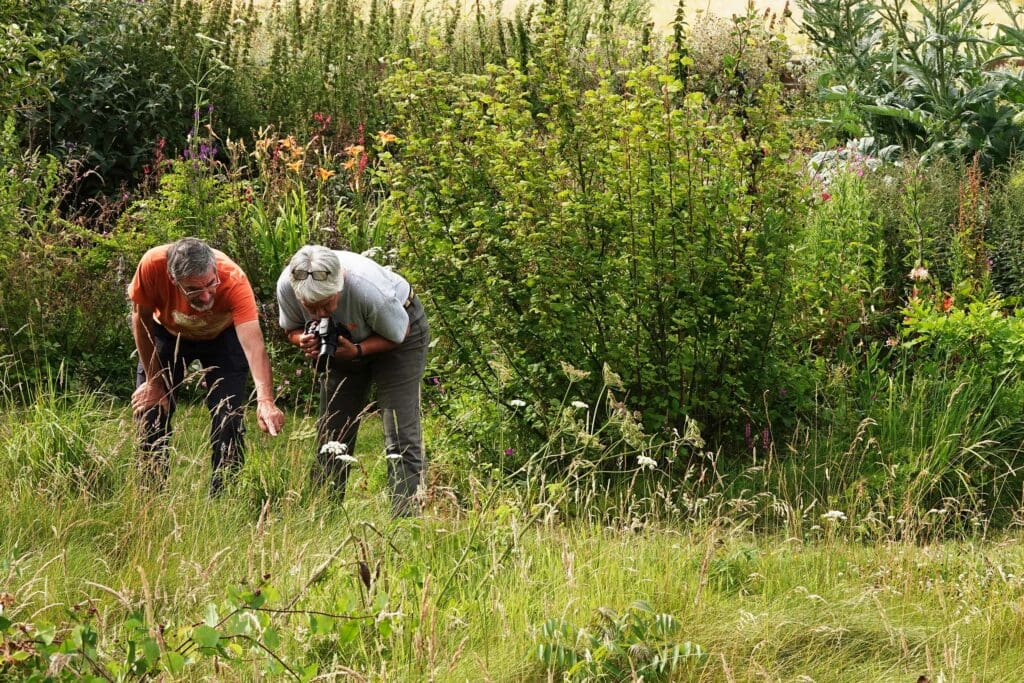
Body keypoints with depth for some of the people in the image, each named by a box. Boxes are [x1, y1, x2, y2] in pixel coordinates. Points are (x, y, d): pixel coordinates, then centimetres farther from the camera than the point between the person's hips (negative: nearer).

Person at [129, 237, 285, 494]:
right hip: (167, 333, 1)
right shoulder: (152, 266, -38)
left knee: (228, 419, -11)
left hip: (222, 336, -1)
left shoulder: (233, 280, -42)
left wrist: (265, 401, -64)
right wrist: (153, 382, -13)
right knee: (149, 410, -4)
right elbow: (142, 319, -19)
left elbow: (254, 344, -50)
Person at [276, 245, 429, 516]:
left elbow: (398, 334, -20)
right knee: (330, 433, 3)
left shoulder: (370, 290, -41)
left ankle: (406, 516, -17)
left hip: (399, 333, -5)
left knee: (401, 438, -15)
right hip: (344, 341, 5)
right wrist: (305, 341, -31)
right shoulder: (286, 286, -28)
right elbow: (292, 329, -7)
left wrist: (357, 351, -36)